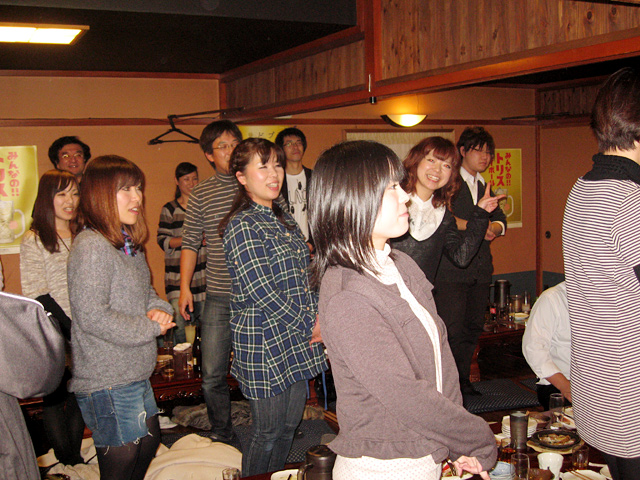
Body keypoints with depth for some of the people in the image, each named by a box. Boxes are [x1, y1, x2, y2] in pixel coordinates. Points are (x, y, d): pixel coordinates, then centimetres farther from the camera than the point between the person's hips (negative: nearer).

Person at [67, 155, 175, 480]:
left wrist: (159, 309, -4)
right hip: (107, 383, -10)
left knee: (149, 442, 23)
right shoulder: (91, 247, -20)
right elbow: (91, 316, -25)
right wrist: (151, 328, -16)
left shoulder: (129, 244, 10)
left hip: (135, 374, 10)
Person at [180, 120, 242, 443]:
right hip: (219, 297, 0)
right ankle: (221, 437, 23)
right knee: (212, 376, 2)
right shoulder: (201, 194, 5)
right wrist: (185, 287, -2)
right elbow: (191, 243, 6)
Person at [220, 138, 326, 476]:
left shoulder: (284, 219, 13)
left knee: (289, 428, 16)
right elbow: (263, 294, -20)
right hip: (266, 343, -8)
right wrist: (311, 326, -13)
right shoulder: (242, 226, -14)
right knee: (268, 433, 4)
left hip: (298, 341, 8)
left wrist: (317, 320, 2)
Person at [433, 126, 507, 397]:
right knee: (451, 330, -9)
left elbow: (501, 220, 16)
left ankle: (463, 381, 22)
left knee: (473, 327, 10)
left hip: (480, 270, 7)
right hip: (450, 270, -7)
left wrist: (492, 228, -7)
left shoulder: (484, 187, 21)